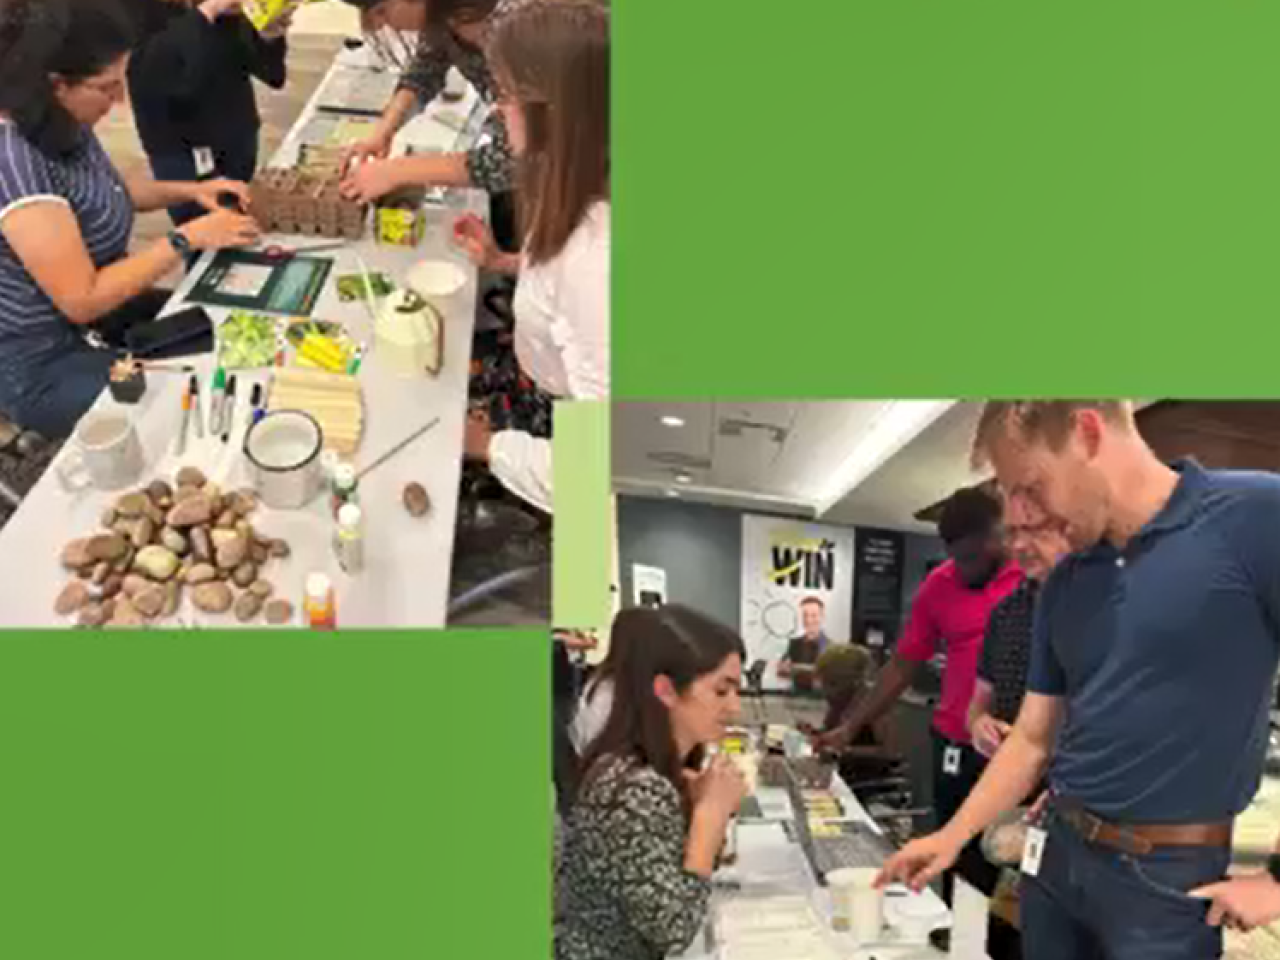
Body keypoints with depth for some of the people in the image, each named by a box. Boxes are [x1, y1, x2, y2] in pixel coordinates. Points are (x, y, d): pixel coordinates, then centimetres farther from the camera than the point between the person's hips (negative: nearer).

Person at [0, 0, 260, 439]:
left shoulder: (62, 126, -4)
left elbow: (104, 190, 18)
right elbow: (82, 301, -27)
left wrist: (191, 190, 3)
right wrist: (187, 239, -23)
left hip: (100, 306, 9)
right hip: (45, 367, -9)